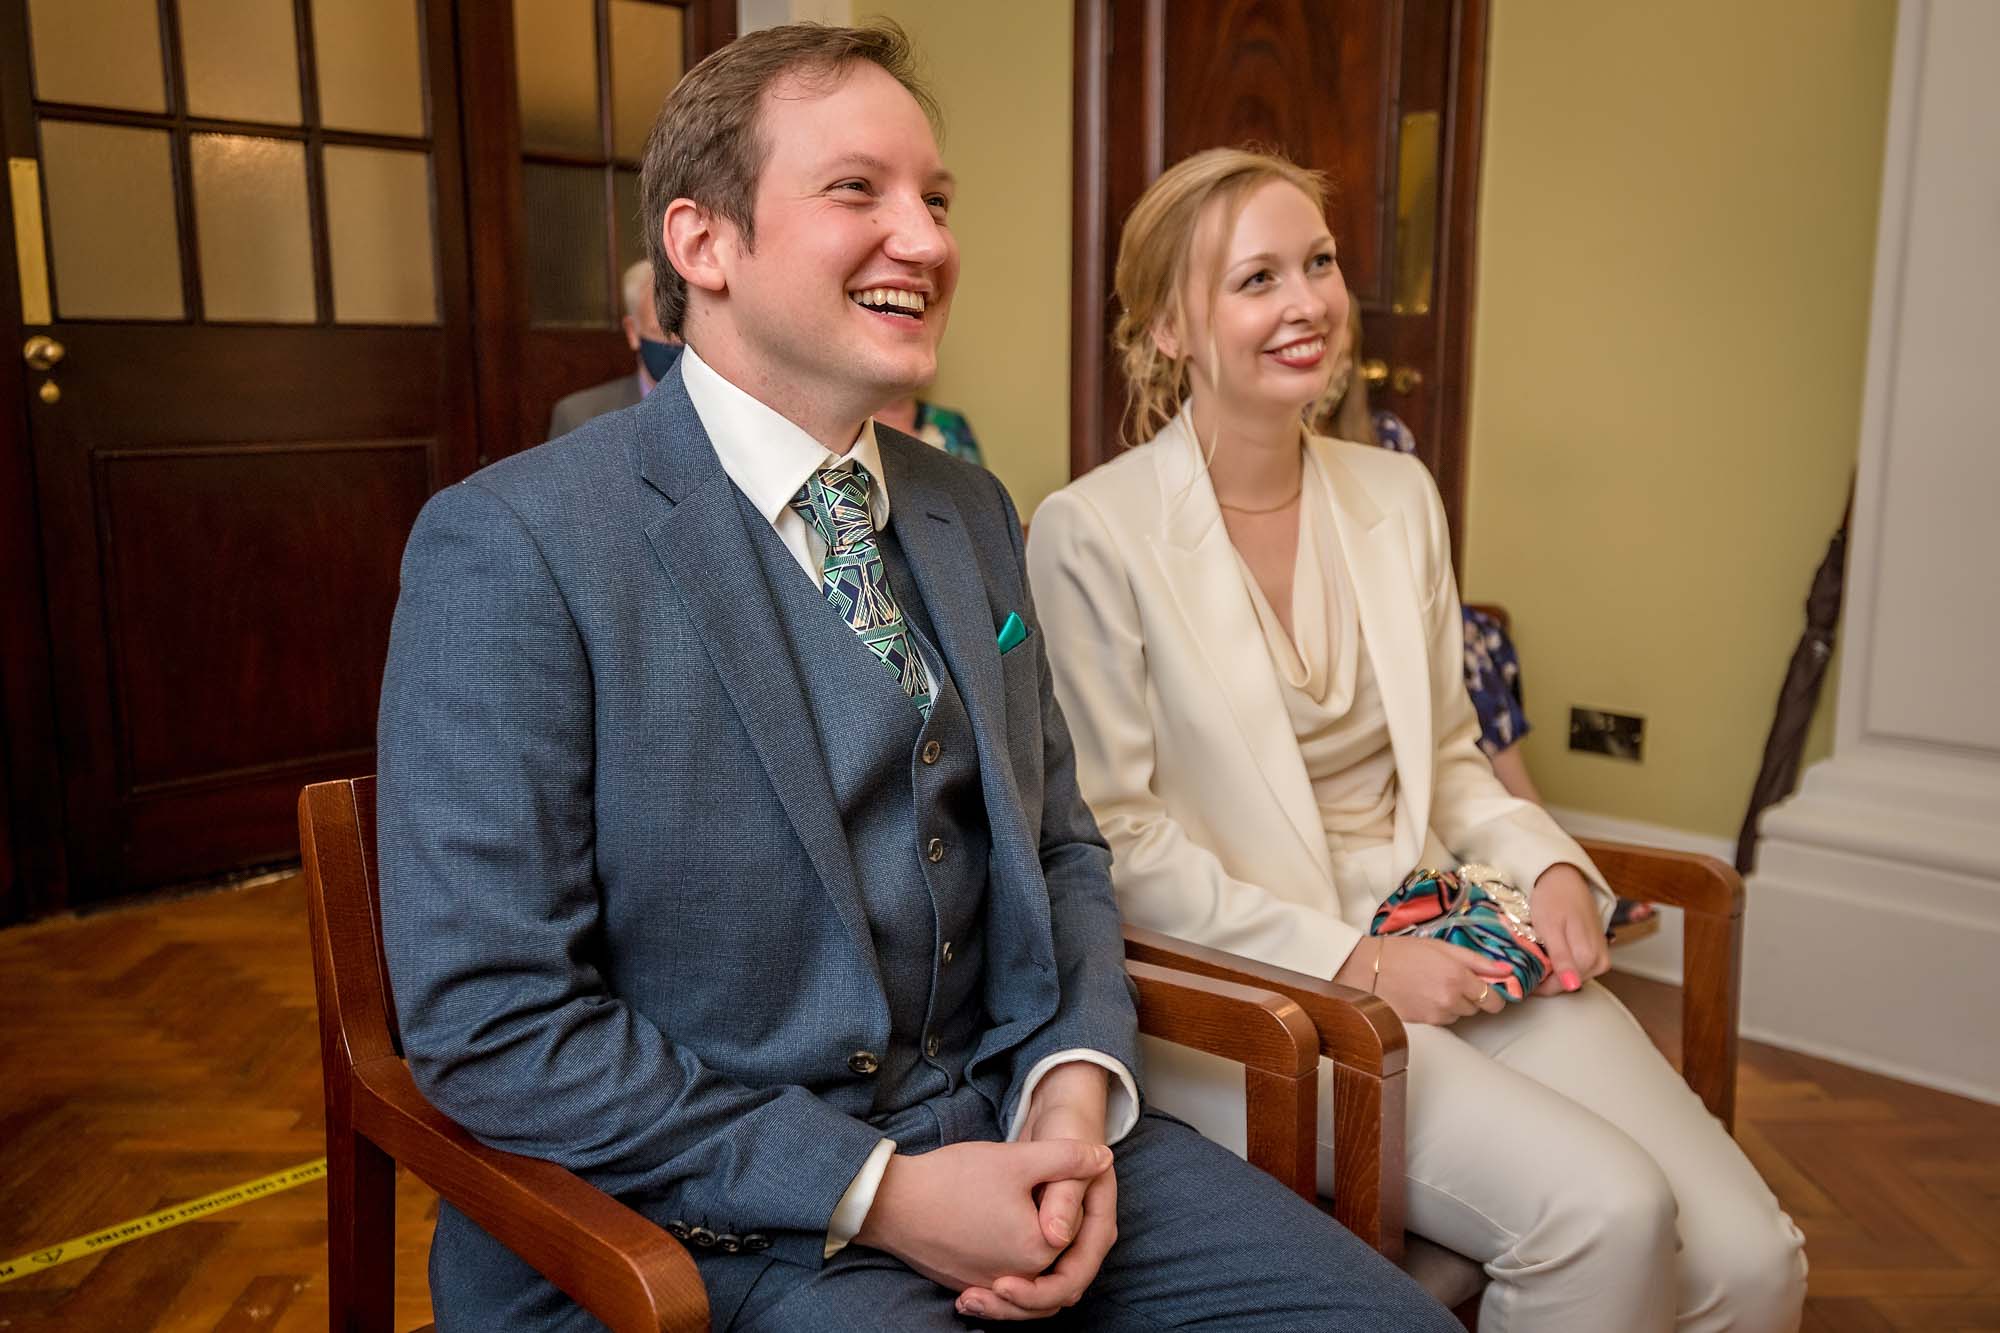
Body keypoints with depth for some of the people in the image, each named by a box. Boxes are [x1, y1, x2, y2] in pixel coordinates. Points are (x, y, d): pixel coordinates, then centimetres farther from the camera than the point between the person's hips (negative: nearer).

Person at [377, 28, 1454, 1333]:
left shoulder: (972, 514, 7)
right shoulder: (511, 544, -13)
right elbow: (487, 1022, -15)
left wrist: (1075, 1087, -5)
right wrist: (879, 1193, -17)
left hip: (1001, 1124, 5)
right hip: (707, 1215, -4)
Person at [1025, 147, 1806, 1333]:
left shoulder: (1399, 494, 11)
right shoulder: (1091, 534, -9)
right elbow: (1117, 837, -10)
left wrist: (1550, 863, 0)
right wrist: (1354, 961, -14)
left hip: (1443, 937, 6)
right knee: (1607, 1210, -24)